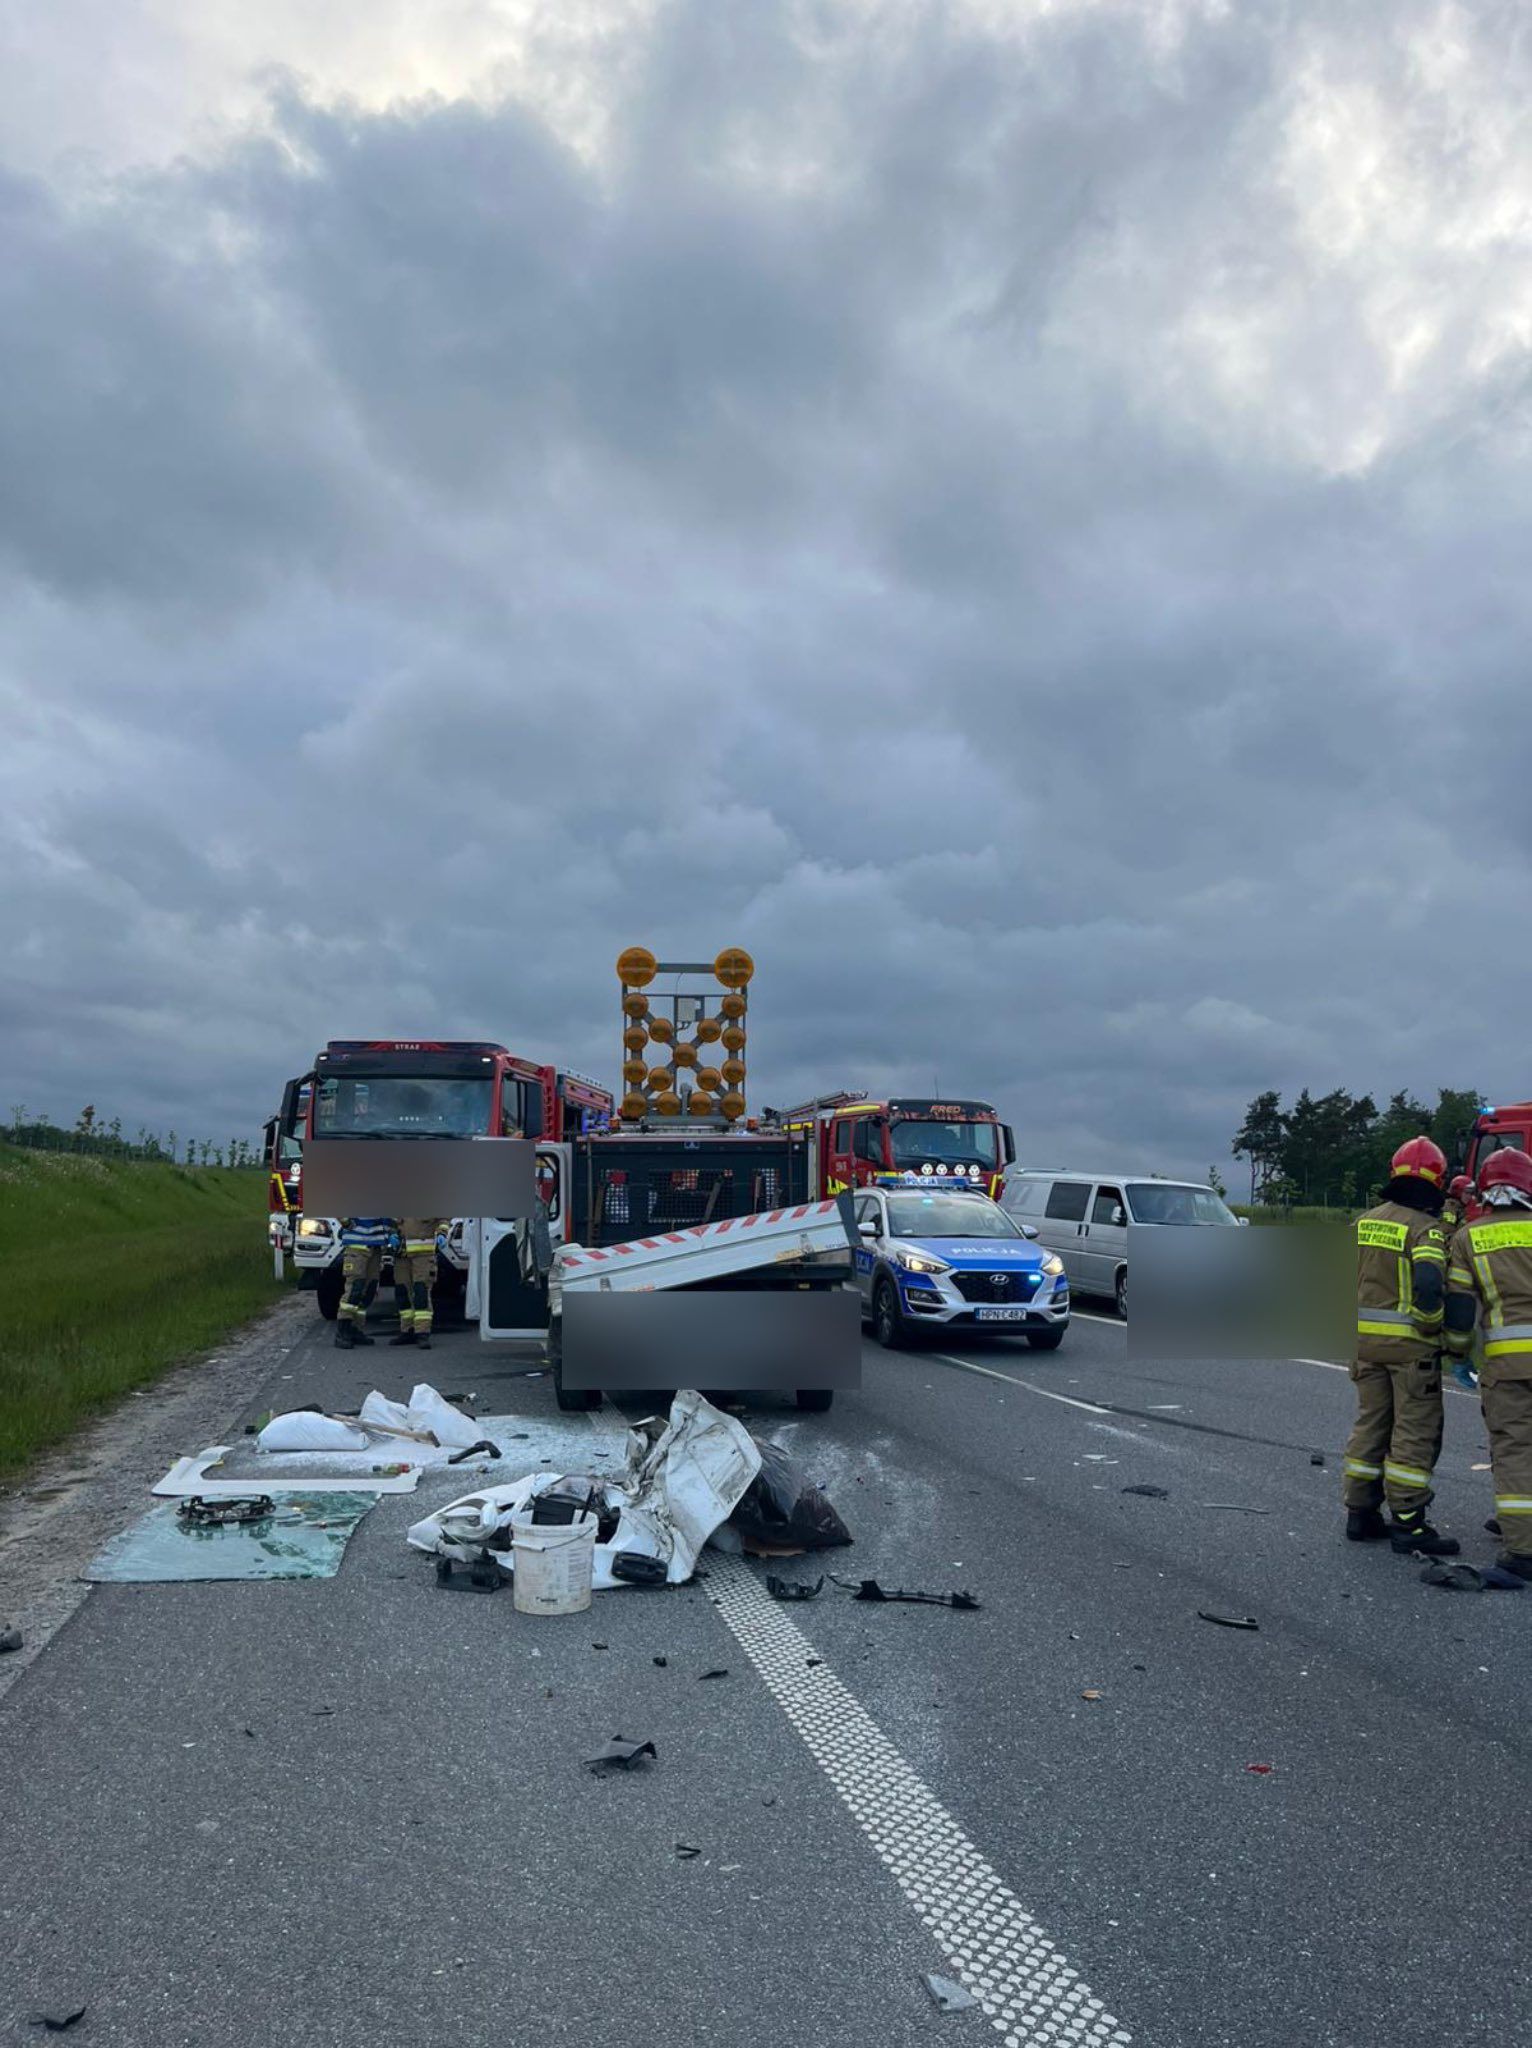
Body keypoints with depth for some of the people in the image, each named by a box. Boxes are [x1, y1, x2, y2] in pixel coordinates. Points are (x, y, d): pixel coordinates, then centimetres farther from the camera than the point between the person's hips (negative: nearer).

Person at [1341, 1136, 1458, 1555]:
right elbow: (1428, 1284, -26)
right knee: (1415, 1432, 2)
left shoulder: (1364, 1223, 8)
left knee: (1370, 1425, 14)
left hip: (1366, 1340, 6)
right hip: (1411, 1345, -6)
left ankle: (1361, 1514, 19)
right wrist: (1433, 1324, -10)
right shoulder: (1426, 1229, -13)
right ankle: (1408, 1522, 3)